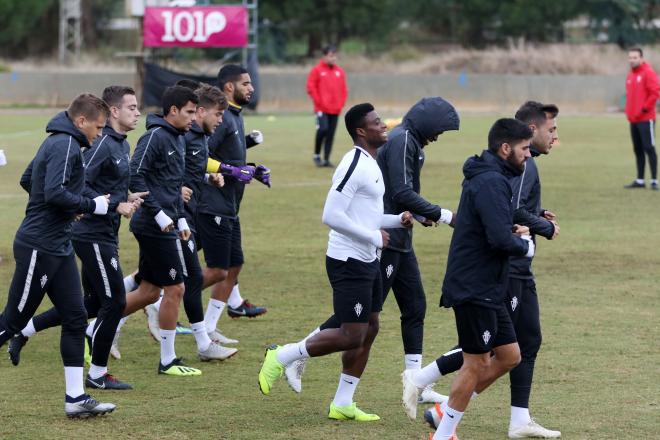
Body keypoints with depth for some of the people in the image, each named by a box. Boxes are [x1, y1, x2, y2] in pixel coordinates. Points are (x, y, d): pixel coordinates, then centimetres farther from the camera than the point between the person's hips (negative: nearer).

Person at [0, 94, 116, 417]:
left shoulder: (56, 143, 13)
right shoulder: (65, 145, -16)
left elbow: (27, 180, 22)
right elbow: (54, 192, -28)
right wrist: (92, 205, -15)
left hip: (58, 248, 10)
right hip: (38, 248, -10)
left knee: (75, 318, 7)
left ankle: (75, 397, 8)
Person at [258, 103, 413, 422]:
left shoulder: (371, 165, 14)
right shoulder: (354, 166, -18)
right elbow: (332, 216, -24)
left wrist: (397, 220, 9)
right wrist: (373, 236, -19)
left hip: (367, 262, 10)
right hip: (349, 262, -10)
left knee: (369, 330, 10)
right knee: (352, 335, -10)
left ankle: (342, 404, 16)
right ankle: (280, 357, 3)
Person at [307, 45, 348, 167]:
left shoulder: (340, 71, 11)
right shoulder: (317, 70, -2)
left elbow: (344, 89, 17)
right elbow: (311, 87, -5)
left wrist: (341, 103, 5)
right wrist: (318, 101, -8)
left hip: (335, 110, 4)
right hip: (322, 109, -4)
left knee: (331, 134, 3)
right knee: (323, 129, -17)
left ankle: (326, 159, 8)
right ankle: (317, 155, 1)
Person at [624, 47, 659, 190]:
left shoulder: (648, 72, -9)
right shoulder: (630, 75, 16)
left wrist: (645, 108, -16)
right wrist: (629, 110, 11)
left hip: (646, 119, -8)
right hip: (633, 119, 8)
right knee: (638, 150, 10)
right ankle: (640, 180, 14)